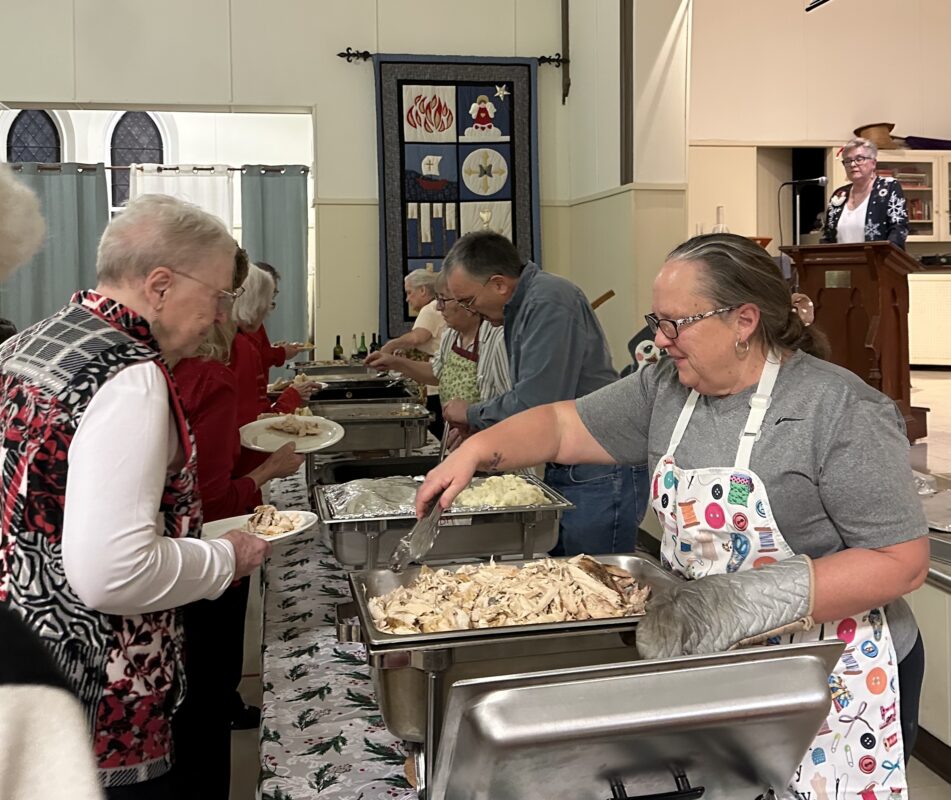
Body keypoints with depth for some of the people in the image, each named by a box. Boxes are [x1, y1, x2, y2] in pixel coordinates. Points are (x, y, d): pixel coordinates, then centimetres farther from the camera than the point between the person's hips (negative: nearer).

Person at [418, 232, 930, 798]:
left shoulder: (841, 411, -19)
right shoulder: (666, 389, 0)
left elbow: (904, 560, -19)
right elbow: (562, 426, 6)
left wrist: (760, 599, -29)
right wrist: (475, 451, -12)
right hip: (707, 665, 6)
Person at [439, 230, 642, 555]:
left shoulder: (549, 303, -18)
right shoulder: (523, 306, 13)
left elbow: (535, 405, -24)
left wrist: (471, 414, -8)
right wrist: (479, 431, 11)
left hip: (597, 479, -10)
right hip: (563, 471, 10)